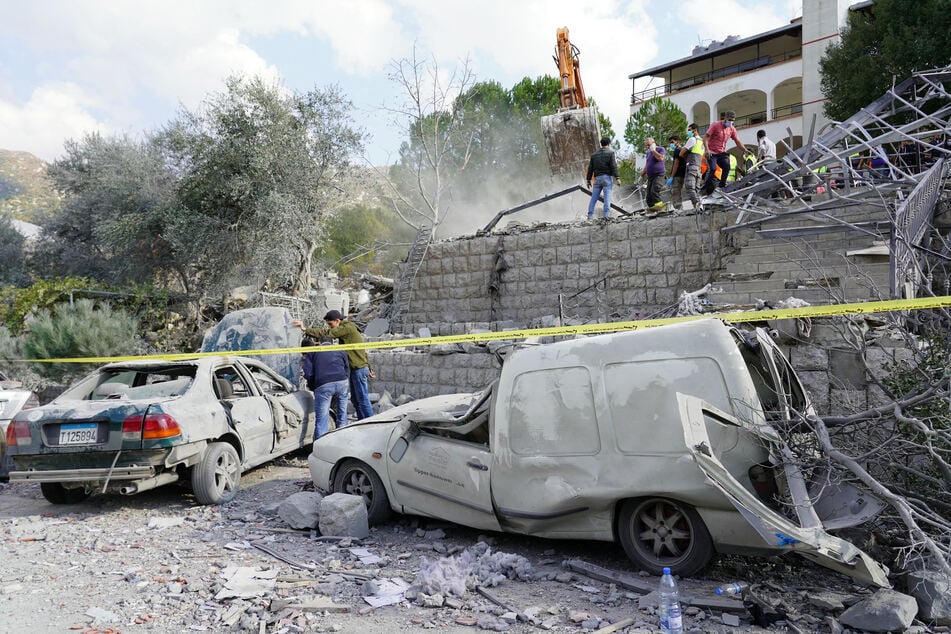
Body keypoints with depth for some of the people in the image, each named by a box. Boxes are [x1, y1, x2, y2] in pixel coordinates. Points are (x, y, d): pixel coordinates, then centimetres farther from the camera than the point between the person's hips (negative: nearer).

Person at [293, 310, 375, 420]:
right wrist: (369, 368, 23)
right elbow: (362, 351, 20)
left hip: (359, 369, -10)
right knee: (355, 399, 14)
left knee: (363, 399, -6)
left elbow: (327, 333, -24)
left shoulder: (347, 328, -13)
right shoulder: (346, 330, 17)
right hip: (355, 369, 10)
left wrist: (306, 329, -26)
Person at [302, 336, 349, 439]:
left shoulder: (312, 352, 20)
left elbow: (308, 373, 7)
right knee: (342, 418, 16)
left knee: (322, 420, 1)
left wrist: (312, 387, 22)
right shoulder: (340, 351, 26)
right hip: (342, 382, 2)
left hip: (323, 385, -2)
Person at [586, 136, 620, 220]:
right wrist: (617, 178, -10)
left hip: (597, 178, 4)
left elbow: (590, 168, 14)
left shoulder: (594, 155, 15)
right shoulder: (610, 153, 1)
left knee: (594, 197, 5)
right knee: (607, 196, -6)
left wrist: (589, 180, 18)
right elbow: (614, 166, -9)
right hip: (607, 177, -4)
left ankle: (590, 215, 2)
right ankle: (607, 215, -15)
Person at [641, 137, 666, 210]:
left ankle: (658, 204, -24)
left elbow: (660, 158, -19)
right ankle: (651, 206, 2)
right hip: (650, 176, 8)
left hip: (659, 174, -8)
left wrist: (653, 150, -11)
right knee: (649, 193, 1)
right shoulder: (648, 152, 21)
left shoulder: (660, 149, 0)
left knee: (654, 191, -26)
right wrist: (642, 174, 25)